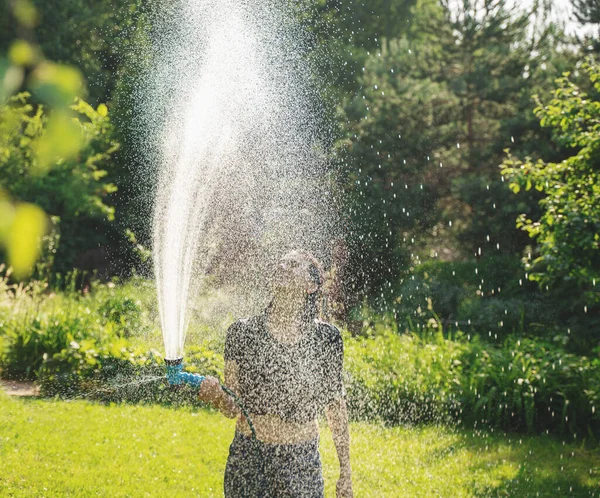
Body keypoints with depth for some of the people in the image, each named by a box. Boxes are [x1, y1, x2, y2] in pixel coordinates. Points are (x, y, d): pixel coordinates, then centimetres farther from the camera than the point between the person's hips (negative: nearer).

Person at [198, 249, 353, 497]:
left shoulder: (327, 338, -3)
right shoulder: (242, 332, -3)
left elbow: (337, 408, 5)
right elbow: (232, 407, -4)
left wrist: (346, 474, 7)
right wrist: (216, 394, -27)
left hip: (301, 463, -1)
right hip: (247, 458, 1)